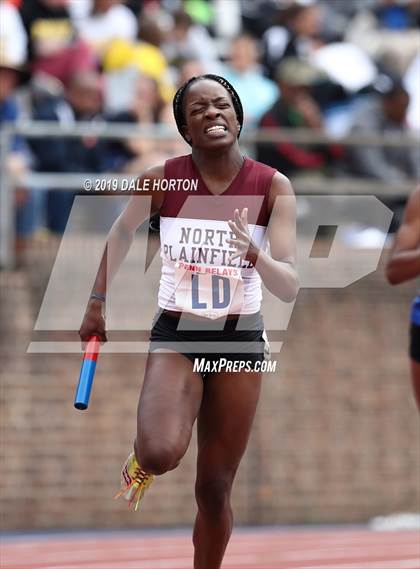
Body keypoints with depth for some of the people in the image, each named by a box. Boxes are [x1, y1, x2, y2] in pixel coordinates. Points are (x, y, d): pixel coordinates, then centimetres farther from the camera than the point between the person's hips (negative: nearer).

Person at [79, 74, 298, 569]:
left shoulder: (273, 187, -10)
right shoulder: (162, 181, -8)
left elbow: (290, 288, -15)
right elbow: (121, 233, 12)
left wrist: (255, 256, -35)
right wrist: (97, 303, 16)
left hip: (241, 341, 1)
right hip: (176, 335, -1)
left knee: (214, 489, 5)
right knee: (161, 454, -26)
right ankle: (141, 459, 11)